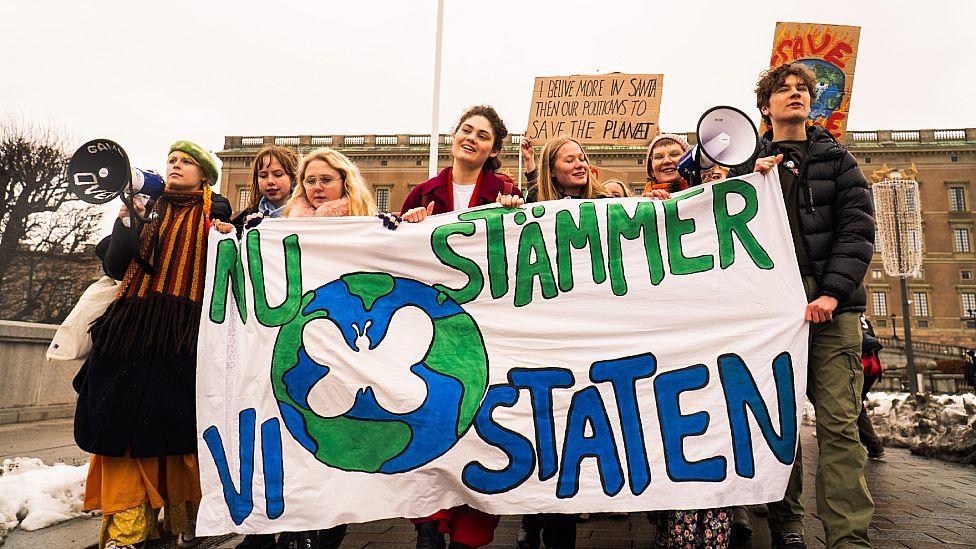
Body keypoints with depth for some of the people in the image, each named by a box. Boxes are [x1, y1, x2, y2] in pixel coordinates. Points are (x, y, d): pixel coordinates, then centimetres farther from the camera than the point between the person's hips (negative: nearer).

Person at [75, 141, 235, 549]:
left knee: (179, 420, -4)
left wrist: (227, 239, -15)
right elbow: (114, 267, 11)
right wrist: (126, 224, -1)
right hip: (134, 327, 4)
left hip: (186, 329, -3)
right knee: (122, 417, -3)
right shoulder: (147, 209, 19)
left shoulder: (215, 211, 9)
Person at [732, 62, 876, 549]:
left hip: (831, 303, -1)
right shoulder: (748, 164, 17)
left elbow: (858, 229, 3)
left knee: (838, 423, -6)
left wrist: (833, 292, -11)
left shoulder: (836, 160, 13)